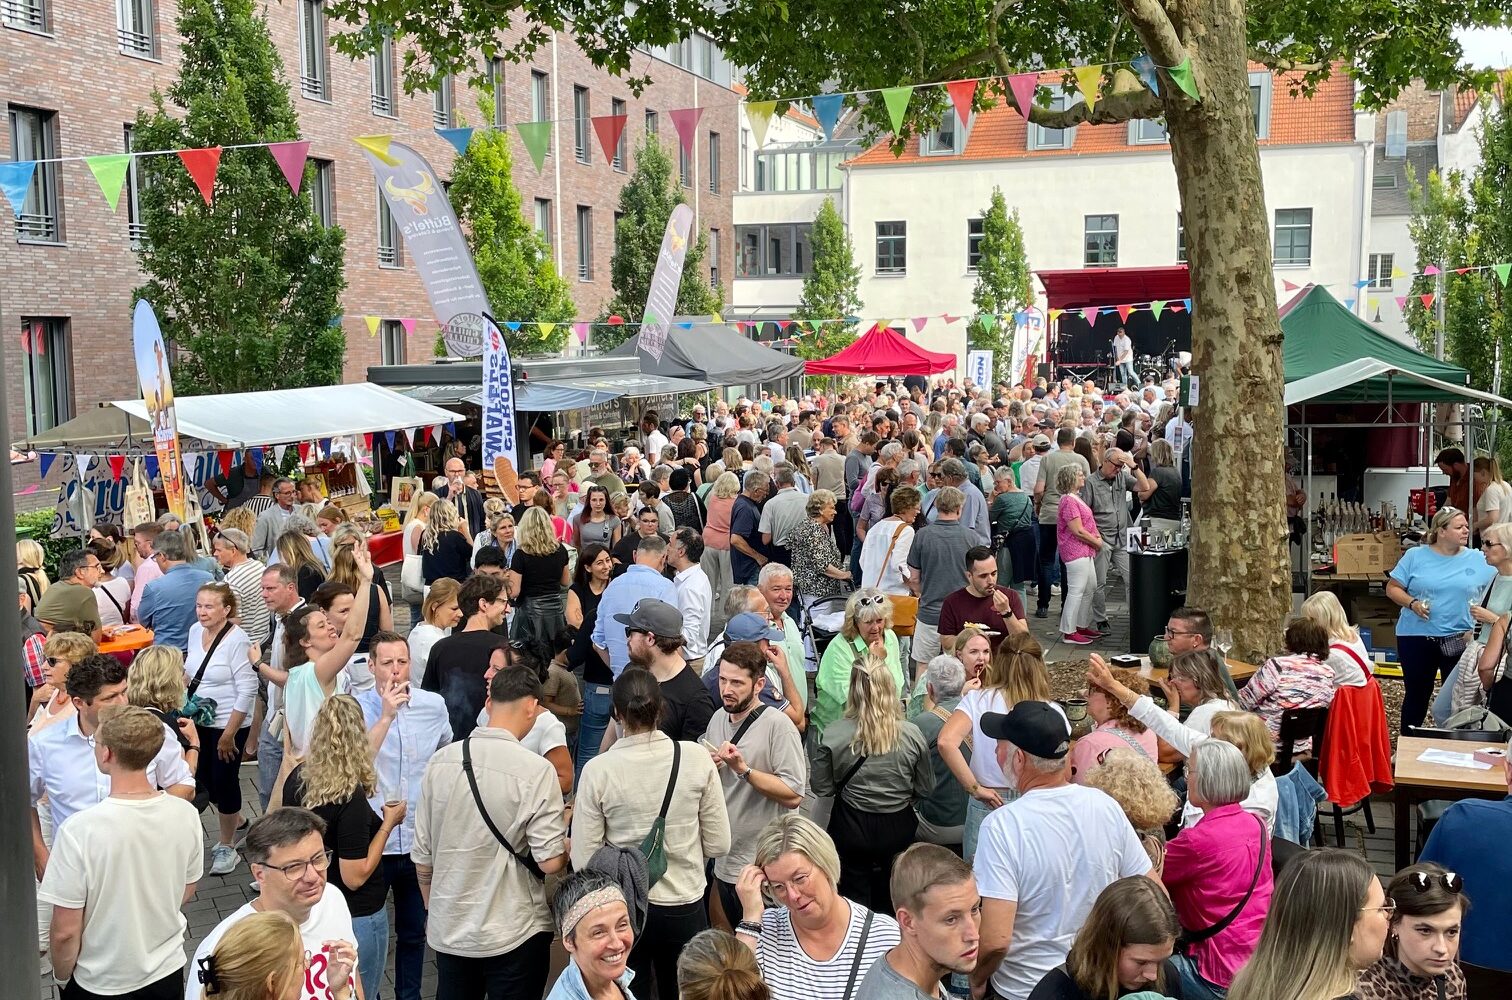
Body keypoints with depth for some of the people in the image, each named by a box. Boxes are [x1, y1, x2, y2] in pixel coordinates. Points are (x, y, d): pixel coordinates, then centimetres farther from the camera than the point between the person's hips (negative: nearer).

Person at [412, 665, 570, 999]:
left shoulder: (440, 762, -3)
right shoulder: (535, 770, -17)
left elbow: (422, 856, 4)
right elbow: (550, 861, -17)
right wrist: (568, 846, 5)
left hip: (448, 931, 4)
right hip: (514, 934, -4)